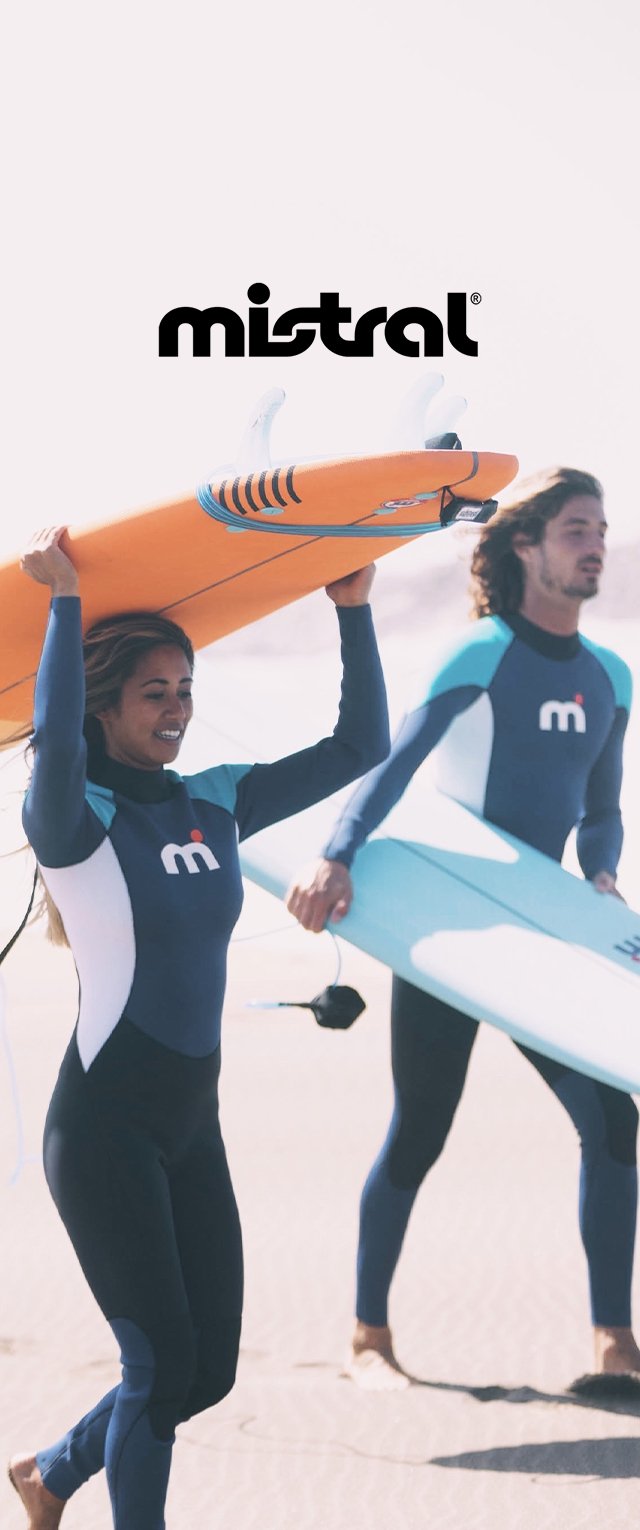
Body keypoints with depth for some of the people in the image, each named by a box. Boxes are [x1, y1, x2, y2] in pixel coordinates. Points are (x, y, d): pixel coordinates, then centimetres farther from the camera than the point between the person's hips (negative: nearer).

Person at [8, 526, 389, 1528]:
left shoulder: (218, 804, 7)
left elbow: (360, 746, 7)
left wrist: (353, 608, 2)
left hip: (193, 1125, 7)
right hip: (105, 1128, -7)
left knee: (209, 1370, 11)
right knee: (162, 1367, -6)